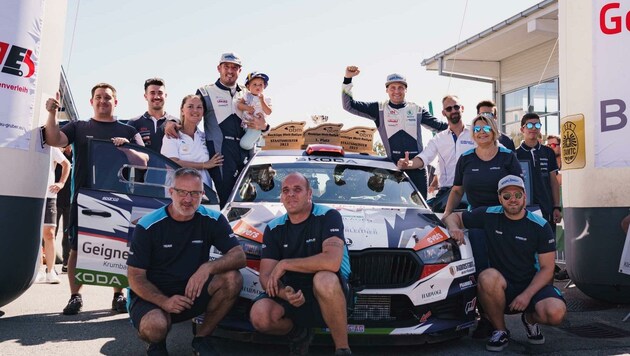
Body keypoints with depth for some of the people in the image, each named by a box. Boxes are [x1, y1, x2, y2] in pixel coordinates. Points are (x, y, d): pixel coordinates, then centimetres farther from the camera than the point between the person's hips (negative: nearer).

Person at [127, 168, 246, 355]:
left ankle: (201, 338, -3)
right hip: (153, 295, -2)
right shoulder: (148, 226, -11)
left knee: (233, 279, -23)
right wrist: (164, 302, -27)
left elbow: (239, 256, -13)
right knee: (155, 326, -36)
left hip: (192, 292, 3)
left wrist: (208, 268, -33)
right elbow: (136, 277, -10)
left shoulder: (212, 219, -6)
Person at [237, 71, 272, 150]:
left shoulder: (266, 99, 2)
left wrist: (262, 101, -18)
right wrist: (246, 107, -15)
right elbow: (238, 104, 3)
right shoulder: (247, 96, 9)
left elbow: (268, 112, -9)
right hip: (245, 124, 4)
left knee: (245, 144, -21)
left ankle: (254, 141, 10)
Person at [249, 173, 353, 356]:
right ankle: (298, 333, 10)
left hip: (326, 294, -4)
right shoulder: (274, 228, 3)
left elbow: (332, 262, -29)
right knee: (259, 316, -25)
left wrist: (284, 264, -20)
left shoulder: (328, 216, -11)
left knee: (324, 279, -38)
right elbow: (266, 276, -2)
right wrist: (285, 293, -25)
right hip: (292, 293, 4)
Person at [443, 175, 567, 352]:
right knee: (488, 277, -36)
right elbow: (454, 216, 10)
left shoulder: (540, 226, -3)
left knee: (556, 313, -31)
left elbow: (547, 268, -4)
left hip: (532, 284, 0)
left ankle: (530, 319, 10)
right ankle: (500, 331, -11)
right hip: (501, 288, 0)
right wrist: (454, 228, -16)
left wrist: (527, 295, -18)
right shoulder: (489, 216, -2)